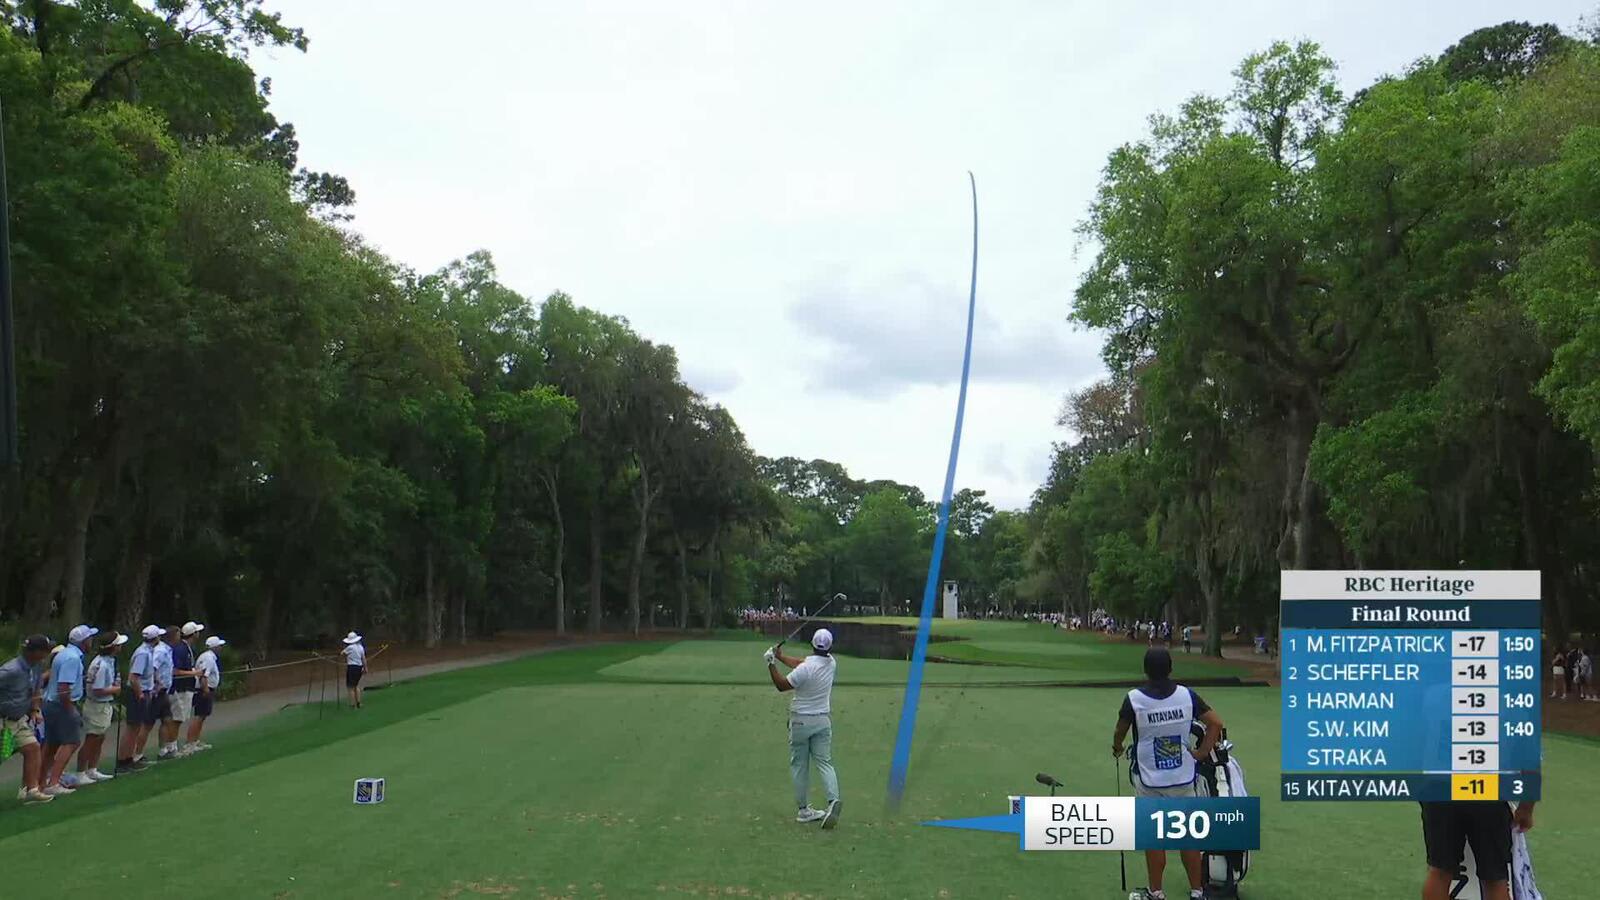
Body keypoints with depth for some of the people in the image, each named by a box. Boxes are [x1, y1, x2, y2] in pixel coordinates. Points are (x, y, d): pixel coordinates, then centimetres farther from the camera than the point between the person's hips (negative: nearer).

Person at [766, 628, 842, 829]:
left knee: (799, 765, 8)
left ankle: (804, 809, 11)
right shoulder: (831, 663, -2)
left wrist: (771, 664, -4)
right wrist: (780, 657, 18)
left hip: (801, 721, -4)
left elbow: (782, 686, -10)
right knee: (824, 762, 5)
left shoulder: (806, 668, -22)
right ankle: (833, 800, -17)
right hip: (823, 720, 4)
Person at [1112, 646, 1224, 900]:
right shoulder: (1186, 695, -8)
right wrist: (1202, 752, -1)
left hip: (1149, 780, -2)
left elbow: (1120, 733, 0)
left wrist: (1116, 749, 21)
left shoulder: (1133, 699, -13)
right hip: (1184, 778, 2)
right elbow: (1216, 723, -8)